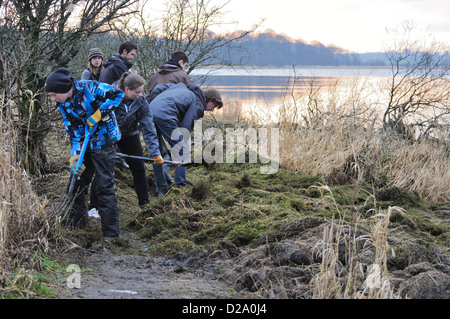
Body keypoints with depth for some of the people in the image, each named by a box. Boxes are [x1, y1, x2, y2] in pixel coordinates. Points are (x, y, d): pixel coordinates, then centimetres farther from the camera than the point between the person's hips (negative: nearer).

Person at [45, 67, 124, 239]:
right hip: (84, 144, 7)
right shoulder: (62, 105, 0)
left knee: (105, 185, -8)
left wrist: (99, 114, -22)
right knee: (76, 182, 11)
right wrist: (74, 157, -8)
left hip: (104, 141, -7)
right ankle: (76, 224, 30)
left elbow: (117, 94, -18)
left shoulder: (88, 88, -19)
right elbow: (73, 132, 1)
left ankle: (111, 232, -2)